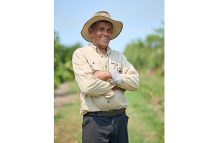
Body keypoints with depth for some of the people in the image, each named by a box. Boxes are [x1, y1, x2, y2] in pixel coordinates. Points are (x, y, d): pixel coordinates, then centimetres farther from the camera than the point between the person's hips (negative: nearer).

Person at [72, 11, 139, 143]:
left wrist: (111, 75, -12)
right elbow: (88, 86, -16)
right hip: (95, 120, -4)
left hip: (120, 118, 4)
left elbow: (135, 82, 1)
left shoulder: (119, 56, 12)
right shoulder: (81, 54, -2)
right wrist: (116, 85, -4)